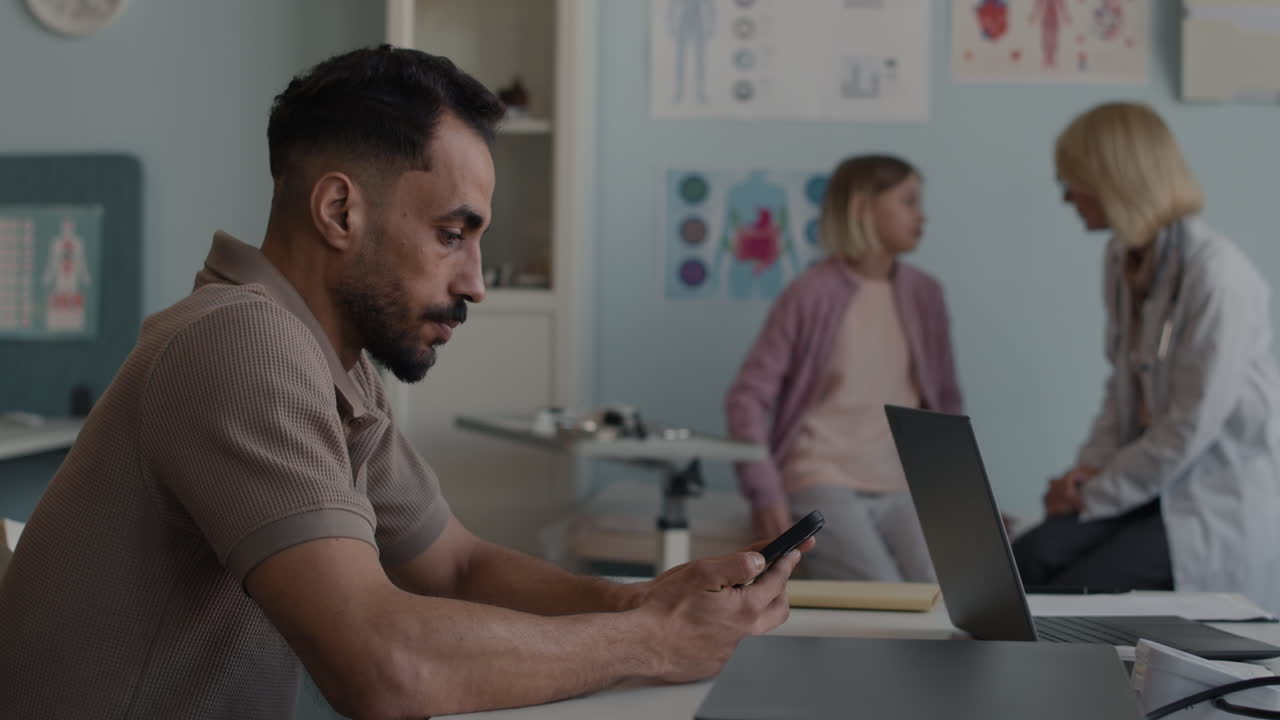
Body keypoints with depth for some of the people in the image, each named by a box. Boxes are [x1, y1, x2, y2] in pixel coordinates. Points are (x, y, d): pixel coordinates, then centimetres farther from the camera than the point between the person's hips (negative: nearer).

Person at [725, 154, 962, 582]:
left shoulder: (924, 295, 9)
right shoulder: (812, 293, -5)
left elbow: (944, 401, 19)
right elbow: (749, 395, -5)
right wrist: (765, 492, -15)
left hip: (903, 489, 5)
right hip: (823, 484, -4)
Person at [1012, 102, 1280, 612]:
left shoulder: (1216, 275, -18)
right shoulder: (1124, 260, 9)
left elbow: (1192, 427, -19)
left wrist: (1096, 493, -12)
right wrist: (1091, 466, -1)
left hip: (1225, 500, -7)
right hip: (1158, 481, 7)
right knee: (1028, 560, -19)